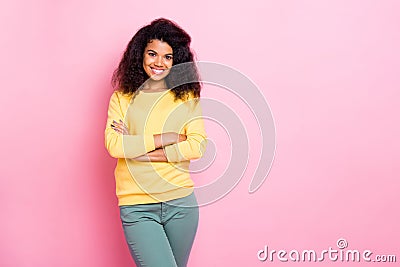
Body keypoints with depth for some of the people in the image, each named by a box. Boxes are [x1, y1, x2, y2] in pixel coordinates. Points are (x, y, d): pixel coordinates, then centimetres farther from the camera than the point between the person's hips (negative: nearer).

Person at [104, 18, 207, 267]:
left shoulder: (187, 96, 6)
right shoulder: (122, 97, 4)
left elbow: (198, 146, -7)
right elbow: (113, 145, -10)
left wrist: (137, 147, -10)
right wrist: (167, 138, -11)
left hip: (181, 203, 2)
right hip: (137, 207, -2)